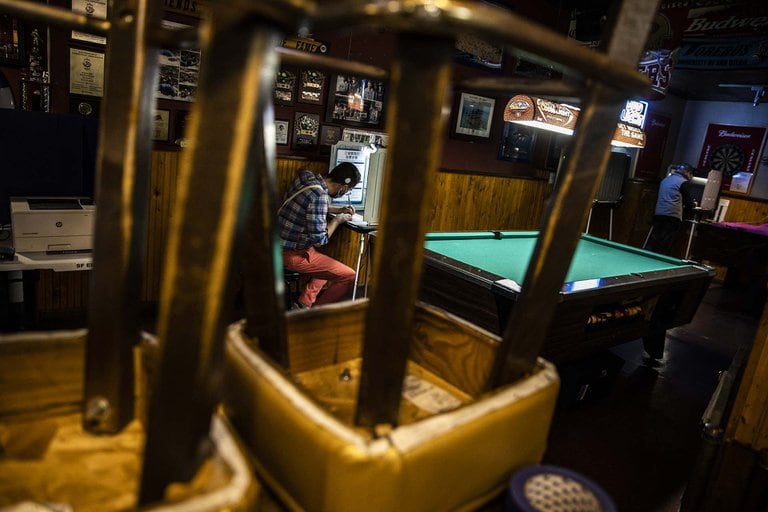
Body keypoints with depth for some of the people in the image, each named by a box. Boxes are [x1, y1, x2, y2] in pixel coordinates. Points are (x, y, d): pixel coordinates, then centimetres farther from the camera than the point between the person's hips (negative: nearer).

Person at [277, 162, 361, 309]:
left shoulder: (307, 177, 1)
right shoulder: (319, 196, -25)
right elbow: (319, 240, -21)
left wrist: (338, 210, 14)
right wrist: (337, 220, -6)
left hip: (280, 246, 10)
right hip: (293, 255, -10)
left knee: (329, 264, 29)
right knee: (349, 276, -7)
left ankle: (303, 305, 19)